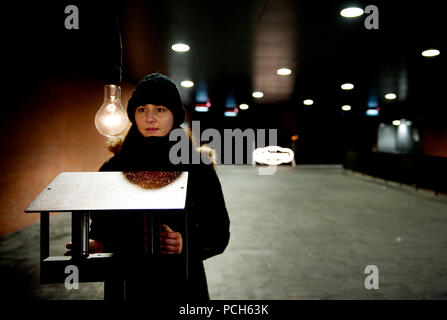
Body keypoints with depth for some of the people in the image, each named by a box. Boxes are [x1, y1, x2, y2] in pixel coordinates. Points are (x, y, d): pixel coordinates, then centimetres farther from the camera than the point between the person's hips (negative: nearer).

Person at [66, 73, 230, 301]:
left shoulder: (198, 169, -8)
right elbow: (101, 226, 6)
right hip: (130, 284, 2)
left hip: (183, 287, -1)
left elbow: (219, 235, -4)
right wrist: (95, 245, -15)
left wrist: (186, 243, -22)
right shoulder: (113, 169, -3)